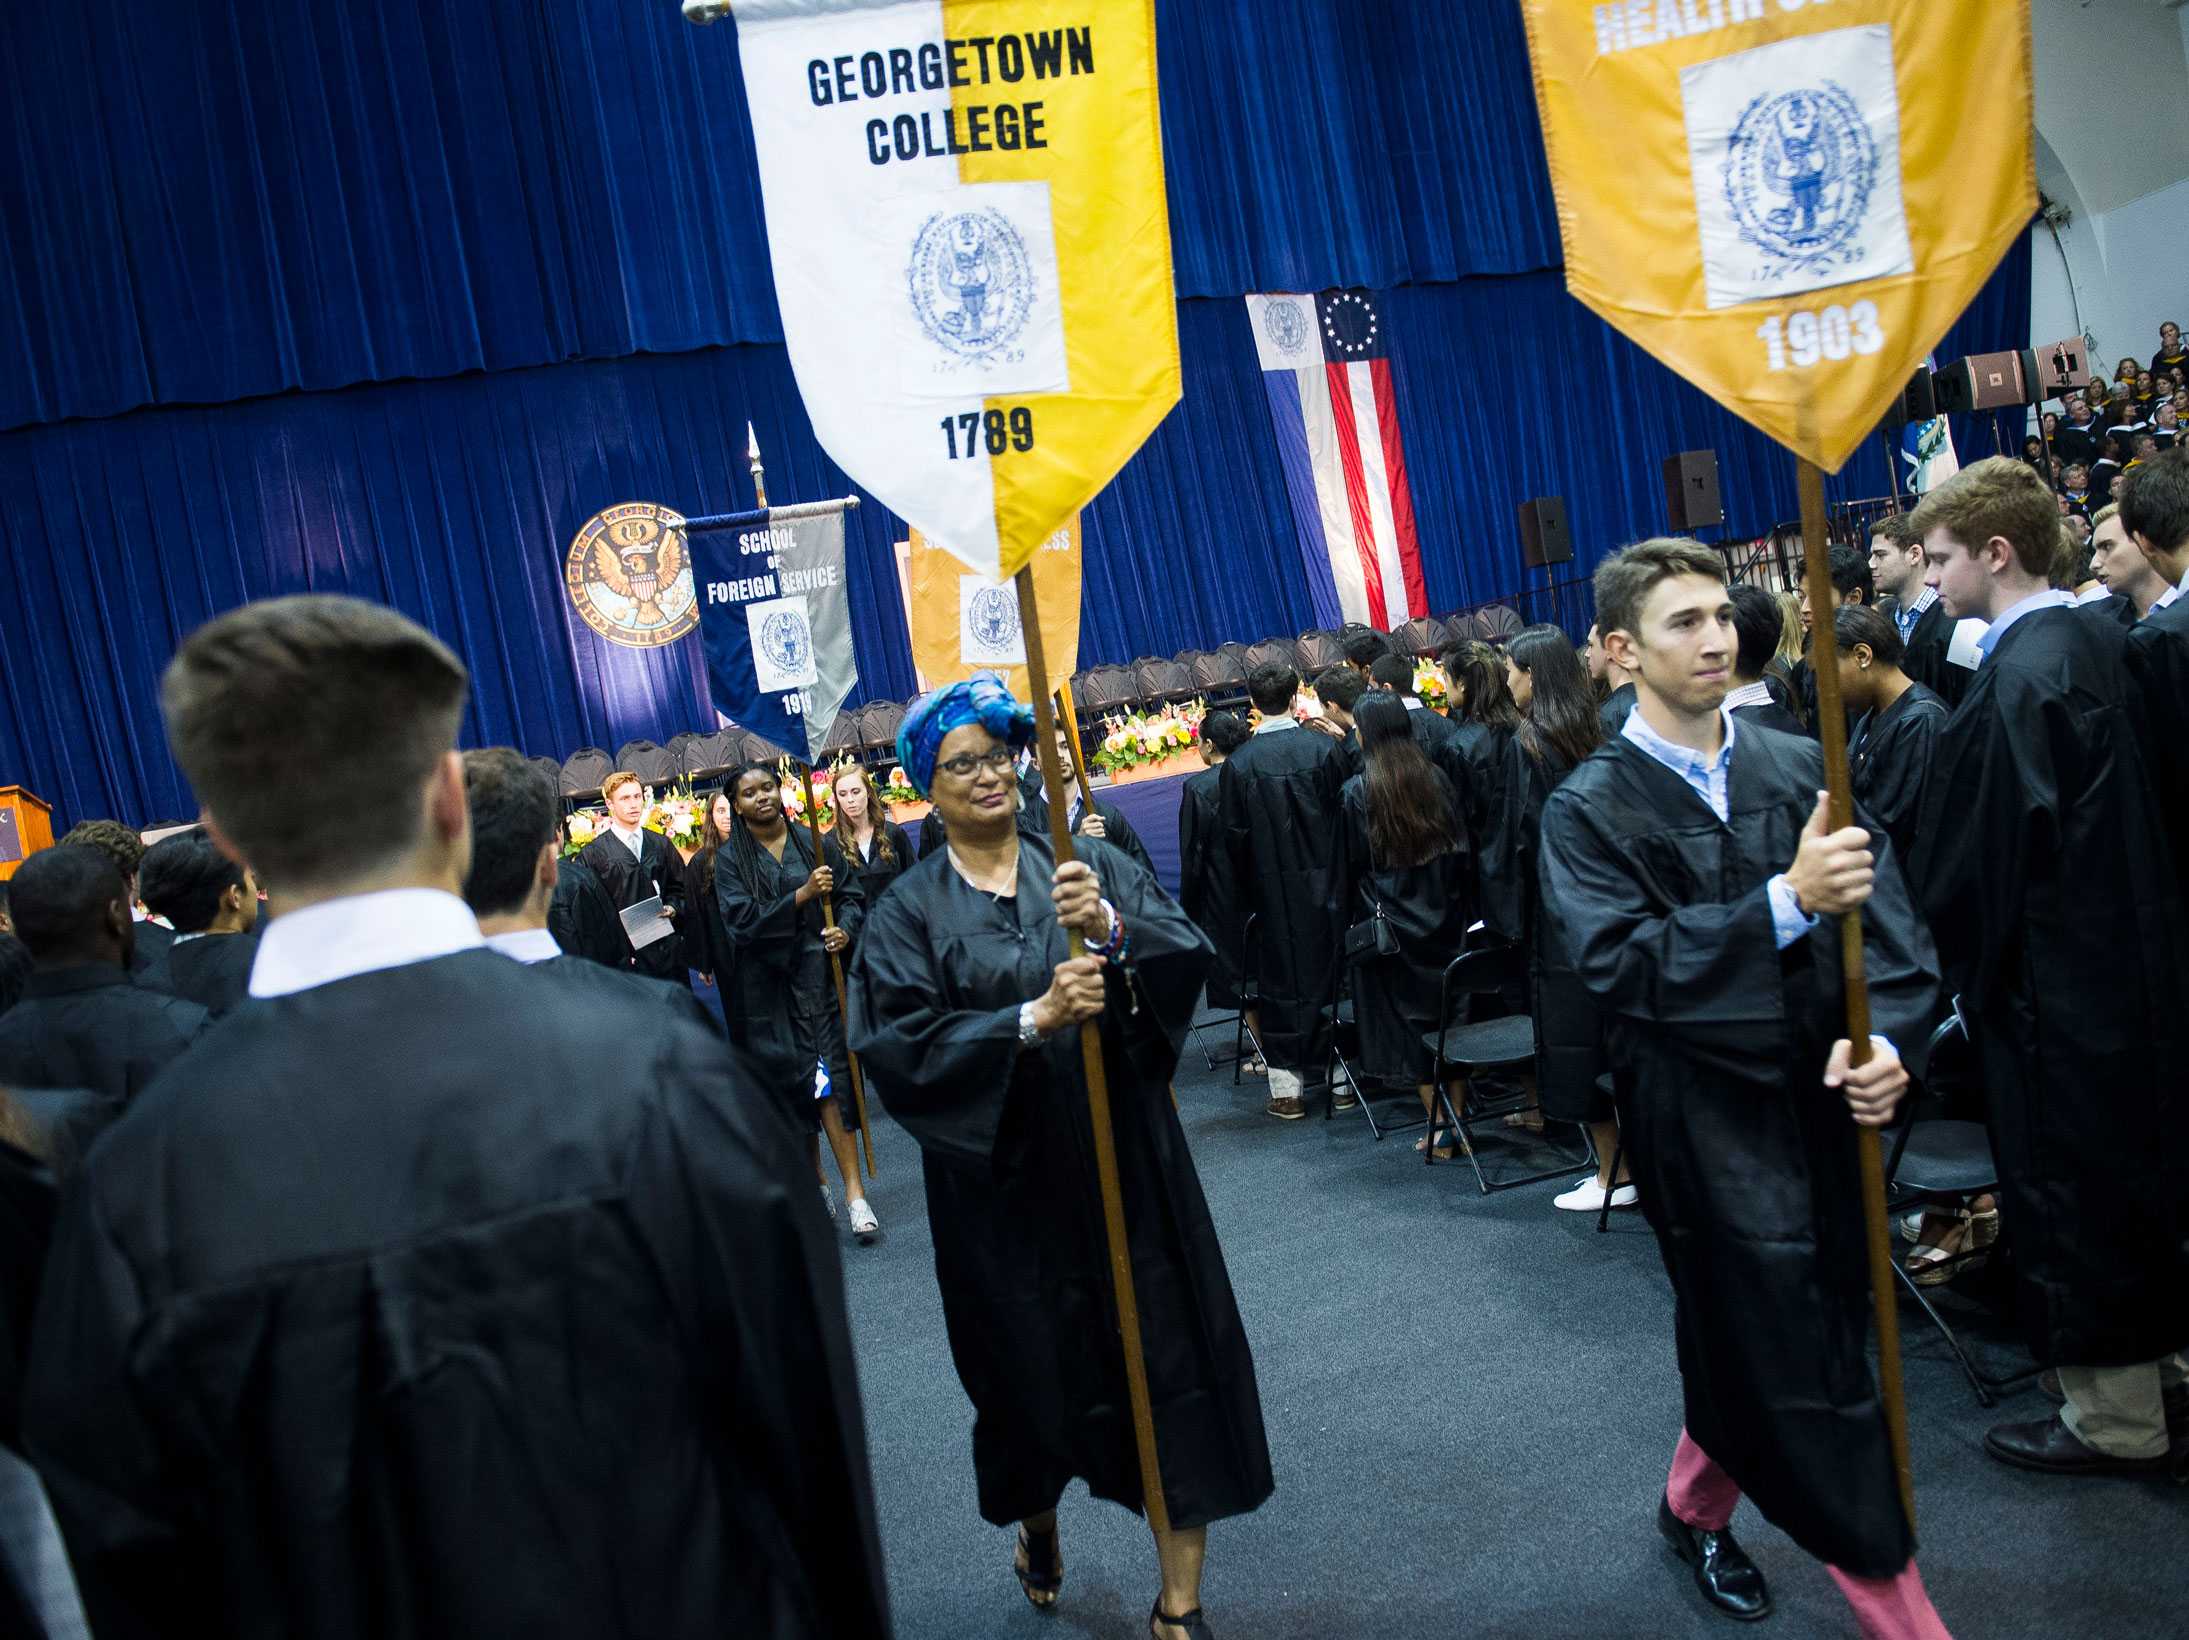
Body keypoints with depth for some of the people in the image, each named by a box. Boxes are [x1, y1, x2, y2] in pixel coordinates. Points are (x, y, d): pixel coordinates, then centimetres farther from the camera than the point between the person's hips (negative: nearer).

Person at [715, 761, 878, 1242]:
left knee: (828, 1075, -7)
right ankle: (814, 1179, 21)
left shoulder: (816, 843, 4)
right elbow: (741, 921, -10)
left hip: (818, 972, 0)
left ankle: (853, 1191, -8)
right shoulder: (731, 860, 1)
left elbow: (852, 894, 9)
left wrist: (845, 928, -12)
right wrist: (801, 895, -19)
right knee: (787, 1080, 6)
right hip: (765, 983, 1)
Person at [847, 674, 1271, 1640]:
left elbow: (1191, 955, -11)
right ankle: (1037, 1524, 47)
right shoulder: (909, 910, -2)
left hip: (1125, 1159, 1)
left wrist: (1112, 928, -31)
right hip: (1003, 1176, 0)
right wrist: (1031, 1020, -25)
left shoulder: (1093, 866, 1)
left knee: (1172, 1361, 2)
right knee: (1034, 1368, 15)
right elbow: (897, 1043, -14)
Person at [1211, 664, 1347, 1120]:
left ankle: (1286, 1088, 9)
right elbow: (1344, 819, -3)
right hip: (1325, 887, 1)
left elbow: (1234, 839, -4)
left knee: (1279, 982, 7)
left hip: (1272, 895, -1)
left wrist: (1241, 901, 5)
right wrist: (1342, 881, 10)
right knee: (1330, 971, 13)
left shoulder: (1238, 764, -10)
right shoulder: (1324, 749, -8)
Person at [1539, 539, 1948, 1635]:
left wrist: (1886, 1038, -19)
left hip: (1822, 1101, 4)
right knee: (1808, 1376, 0)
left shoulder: (1799, 768, 4)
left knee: (1758, 1352, 18)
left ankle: (1695, 1509, 44)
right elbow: (1616, 962, -19)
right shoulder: (1589, 809, -6)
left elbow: (1887, 921, -1)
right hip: (1706, 1122, -4)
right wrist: (1788, 901, -28)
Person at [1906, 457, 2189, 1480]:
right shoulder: (2099, 640, 6)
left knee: (2069, 1184, 3)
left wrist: (1965, 969, -4)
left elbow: (1983, 849, -19)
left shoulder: (2018, 679, -22)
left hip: (2052, 974, -9)